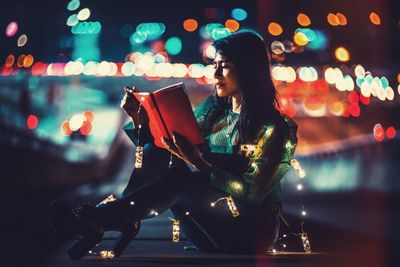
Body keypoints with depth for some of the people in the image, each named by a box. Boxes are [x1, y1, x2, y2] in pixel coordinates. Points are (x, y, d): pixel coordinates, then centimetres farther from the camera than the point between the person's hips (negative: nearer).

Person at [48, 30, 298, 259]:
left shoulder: (275, 127, -10)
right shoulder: (213, 109, 9)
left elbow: (253, 192, -20)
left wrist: (198, 163, -30)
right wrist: (141, 119, -11)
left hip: (251, 230, -6)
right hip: (207, 228, 6)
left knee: (178, 178, -33)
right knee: (156, 151, -16)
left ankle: (95, 221, -39)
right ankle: (124, 220, -32)